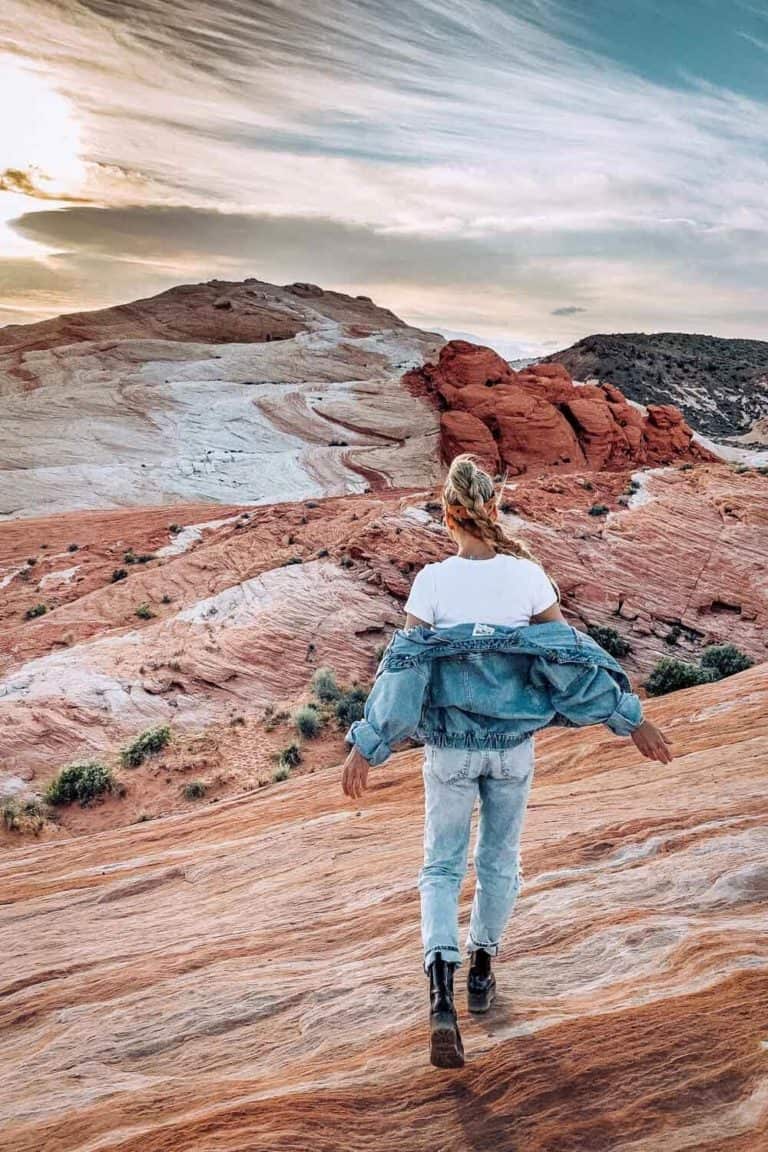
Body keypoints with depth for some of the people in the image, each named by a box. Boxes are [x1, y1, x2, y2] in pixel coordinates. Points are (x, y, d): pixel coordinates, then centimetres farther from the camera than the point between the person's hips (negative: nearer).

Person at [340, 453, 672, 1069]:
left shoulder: (432, 582, -12)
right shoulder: (528, 575, -10)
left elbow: (403, 670, -14)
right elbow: (572, 657, -8)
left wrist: (365, 747, -8)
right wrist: (633, 720, 1)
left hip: (449, 748, -1)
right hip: (514, 746, 1)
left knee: (442, 867, 13)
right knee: (500, 860, 22)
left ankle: (442, 996, -4)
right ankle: (481, 972, 39)